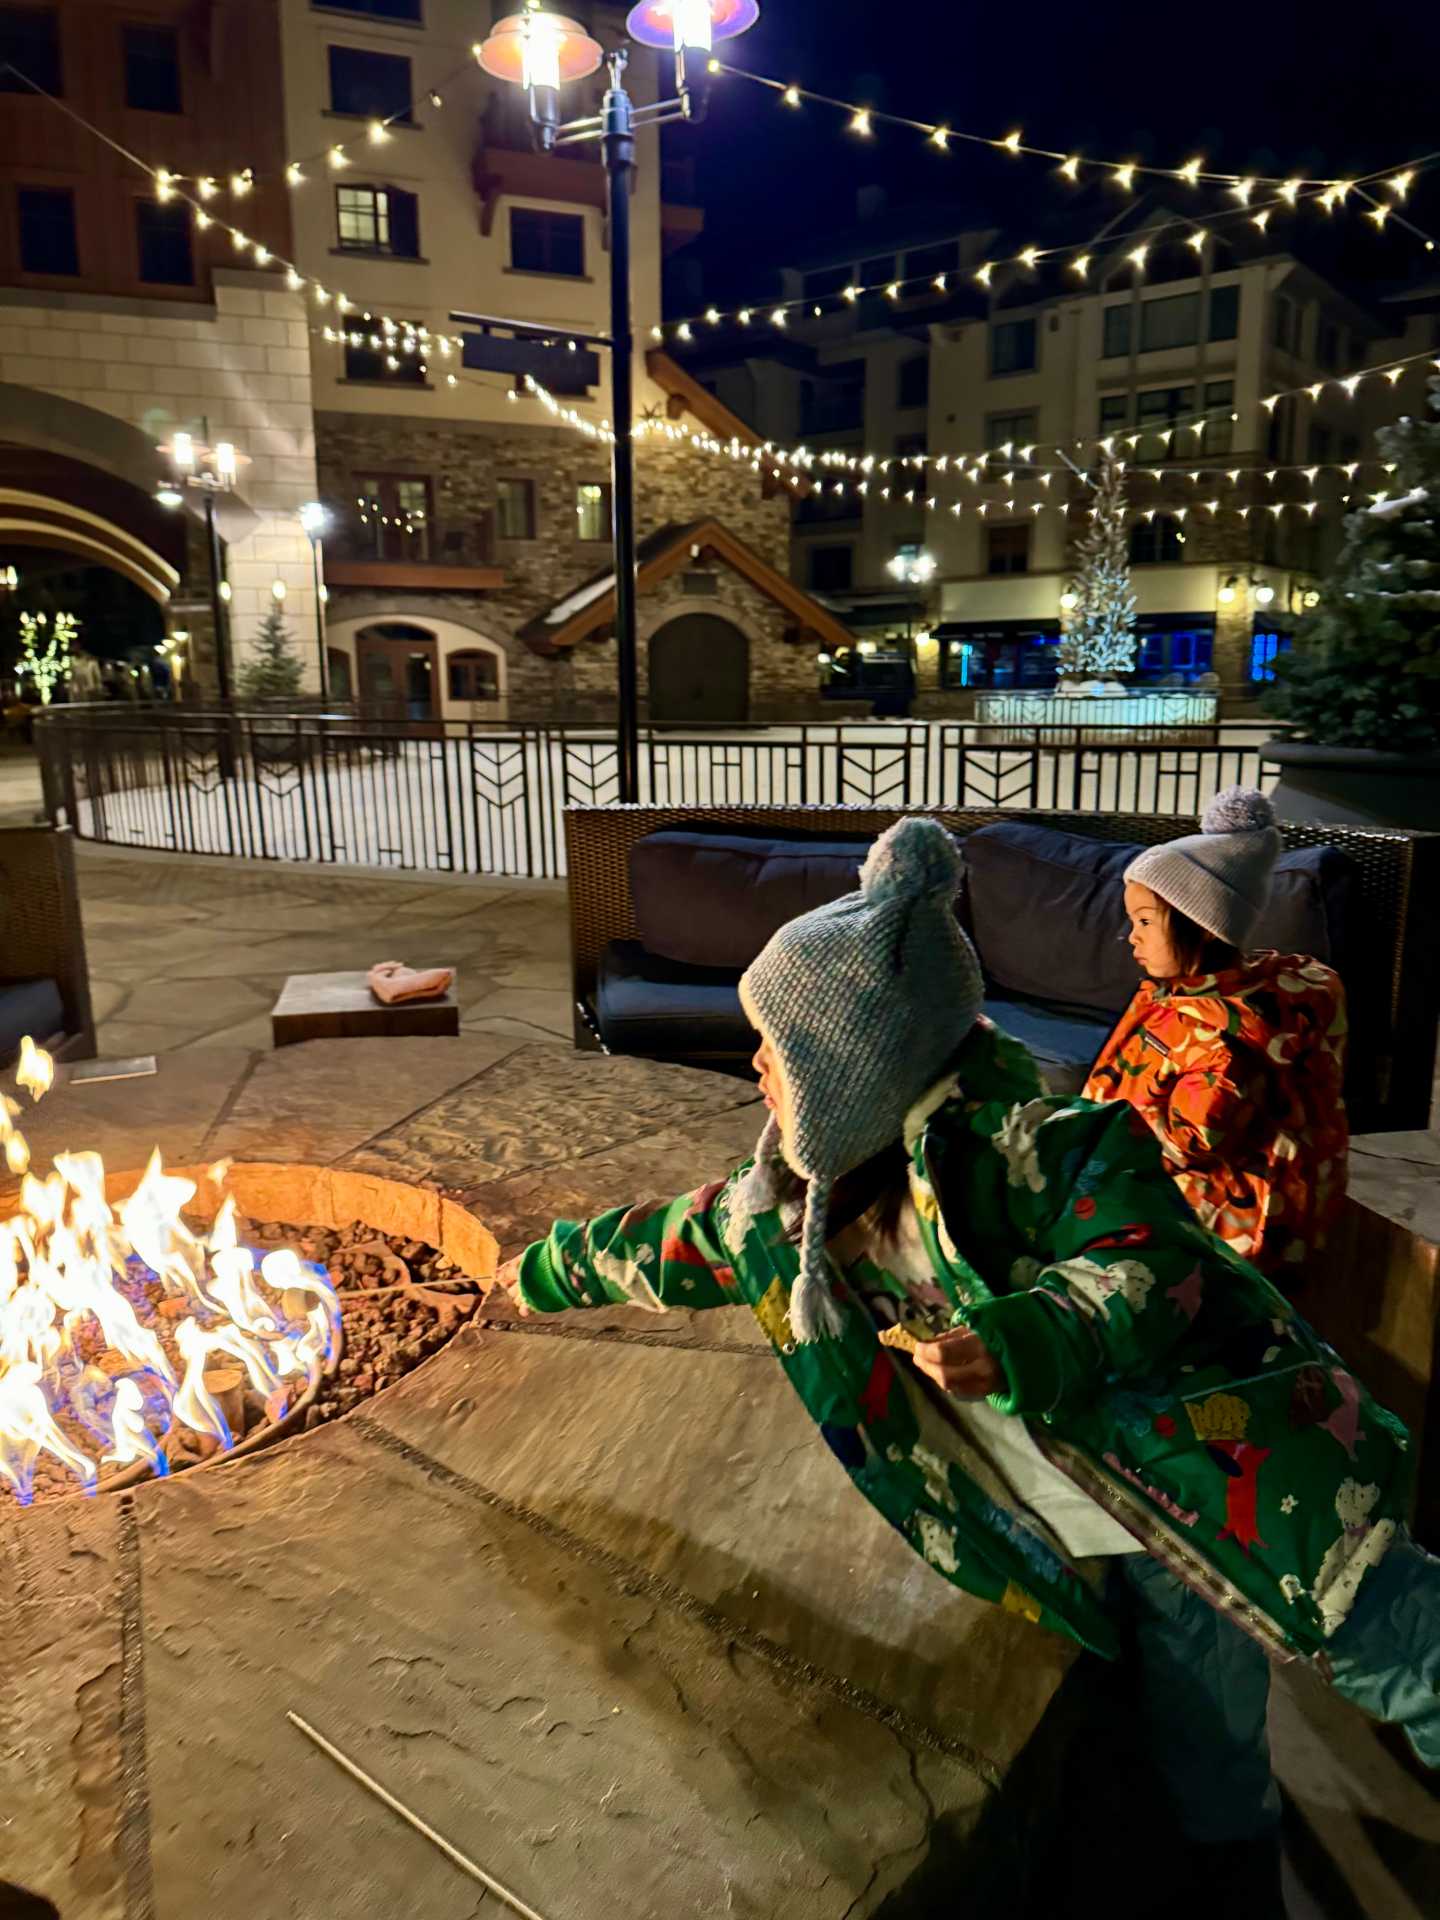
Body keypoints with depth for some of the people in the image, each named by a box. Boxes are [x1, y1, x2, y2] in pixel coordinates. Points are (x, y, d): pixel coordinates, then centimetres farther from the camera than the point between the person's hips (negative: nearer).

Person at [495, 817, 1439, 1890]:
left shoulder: (1007, 1123, -21)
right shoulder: (797, 1204, 0)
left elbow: (1150, 1266, -23)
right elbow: (680, 1240, 14)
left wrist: (1008, 1346, -37)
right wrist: (544, 1272, 26)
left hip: (1219, 1469, -6)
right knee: (1203, 1755, 18)